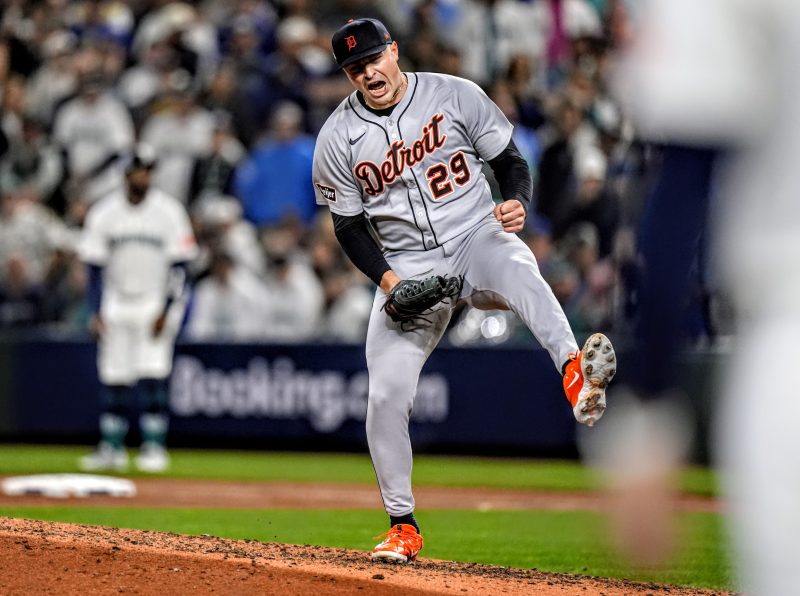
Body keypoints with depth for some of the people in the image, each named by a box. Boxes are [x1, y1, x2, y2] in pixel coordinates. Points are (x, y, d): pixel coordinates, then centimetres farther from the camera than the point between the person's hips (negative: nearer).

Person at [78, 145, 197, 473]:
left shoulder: (169, 211, -3)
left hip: (156, 306, -3)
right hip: (115, 306, 3)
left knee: (152, 378, -11)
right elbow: (95, 267, 4)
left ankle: (154, 447, -6)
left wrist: (166, 311, -11)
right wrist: (96, 313, -4)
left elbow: (178, 266, -4)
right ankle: (112, 448, 10)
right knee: (113, 378, 3)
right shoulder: (103, 213, 3)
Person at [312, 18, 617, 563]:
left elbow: (511, 161, 4)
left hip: (475, 238, -2)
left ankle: (576, 375, -66)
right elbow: (349, 226, 5)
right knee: (386, 395, -9)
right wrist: (387, 278, -12)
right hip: (406, 267, 2)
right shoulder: (338, 139, -1)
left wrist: (518, 203, -19)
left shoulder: (455, 96, -3)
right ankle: (403, 526, 9)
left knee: (518, 269, -38)